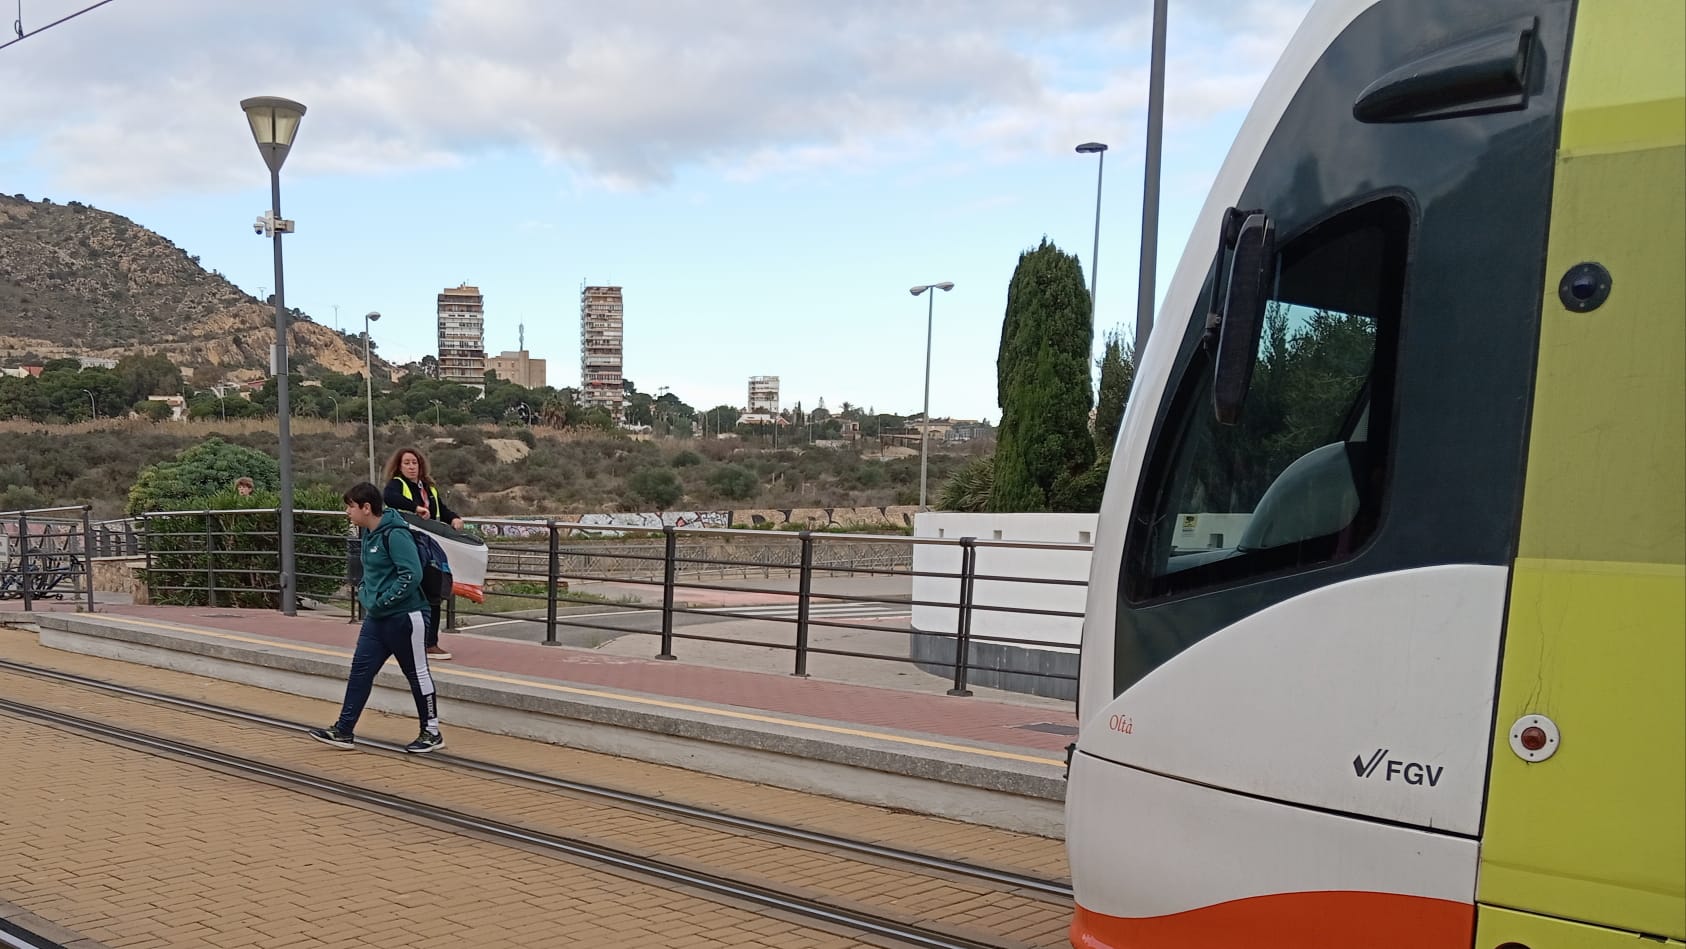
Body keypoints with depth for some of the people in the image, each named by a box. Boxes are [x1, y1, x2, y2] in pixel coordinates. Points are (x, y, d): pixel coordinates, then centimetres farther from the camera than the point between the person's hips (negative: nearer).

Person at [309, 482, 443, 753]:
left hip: (403, 616, -9)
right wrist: (365, 592, 9)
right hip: (376, 618, 9)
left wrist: (382, 601, -21)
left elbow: (412, 575, -26)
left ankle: (432, 733, 15)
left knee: (417, 674, 3)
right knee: (360, 670, 8)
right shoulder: (367, 533, 9)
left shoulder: (395, 535, -20)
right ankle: (344, 731, 14)